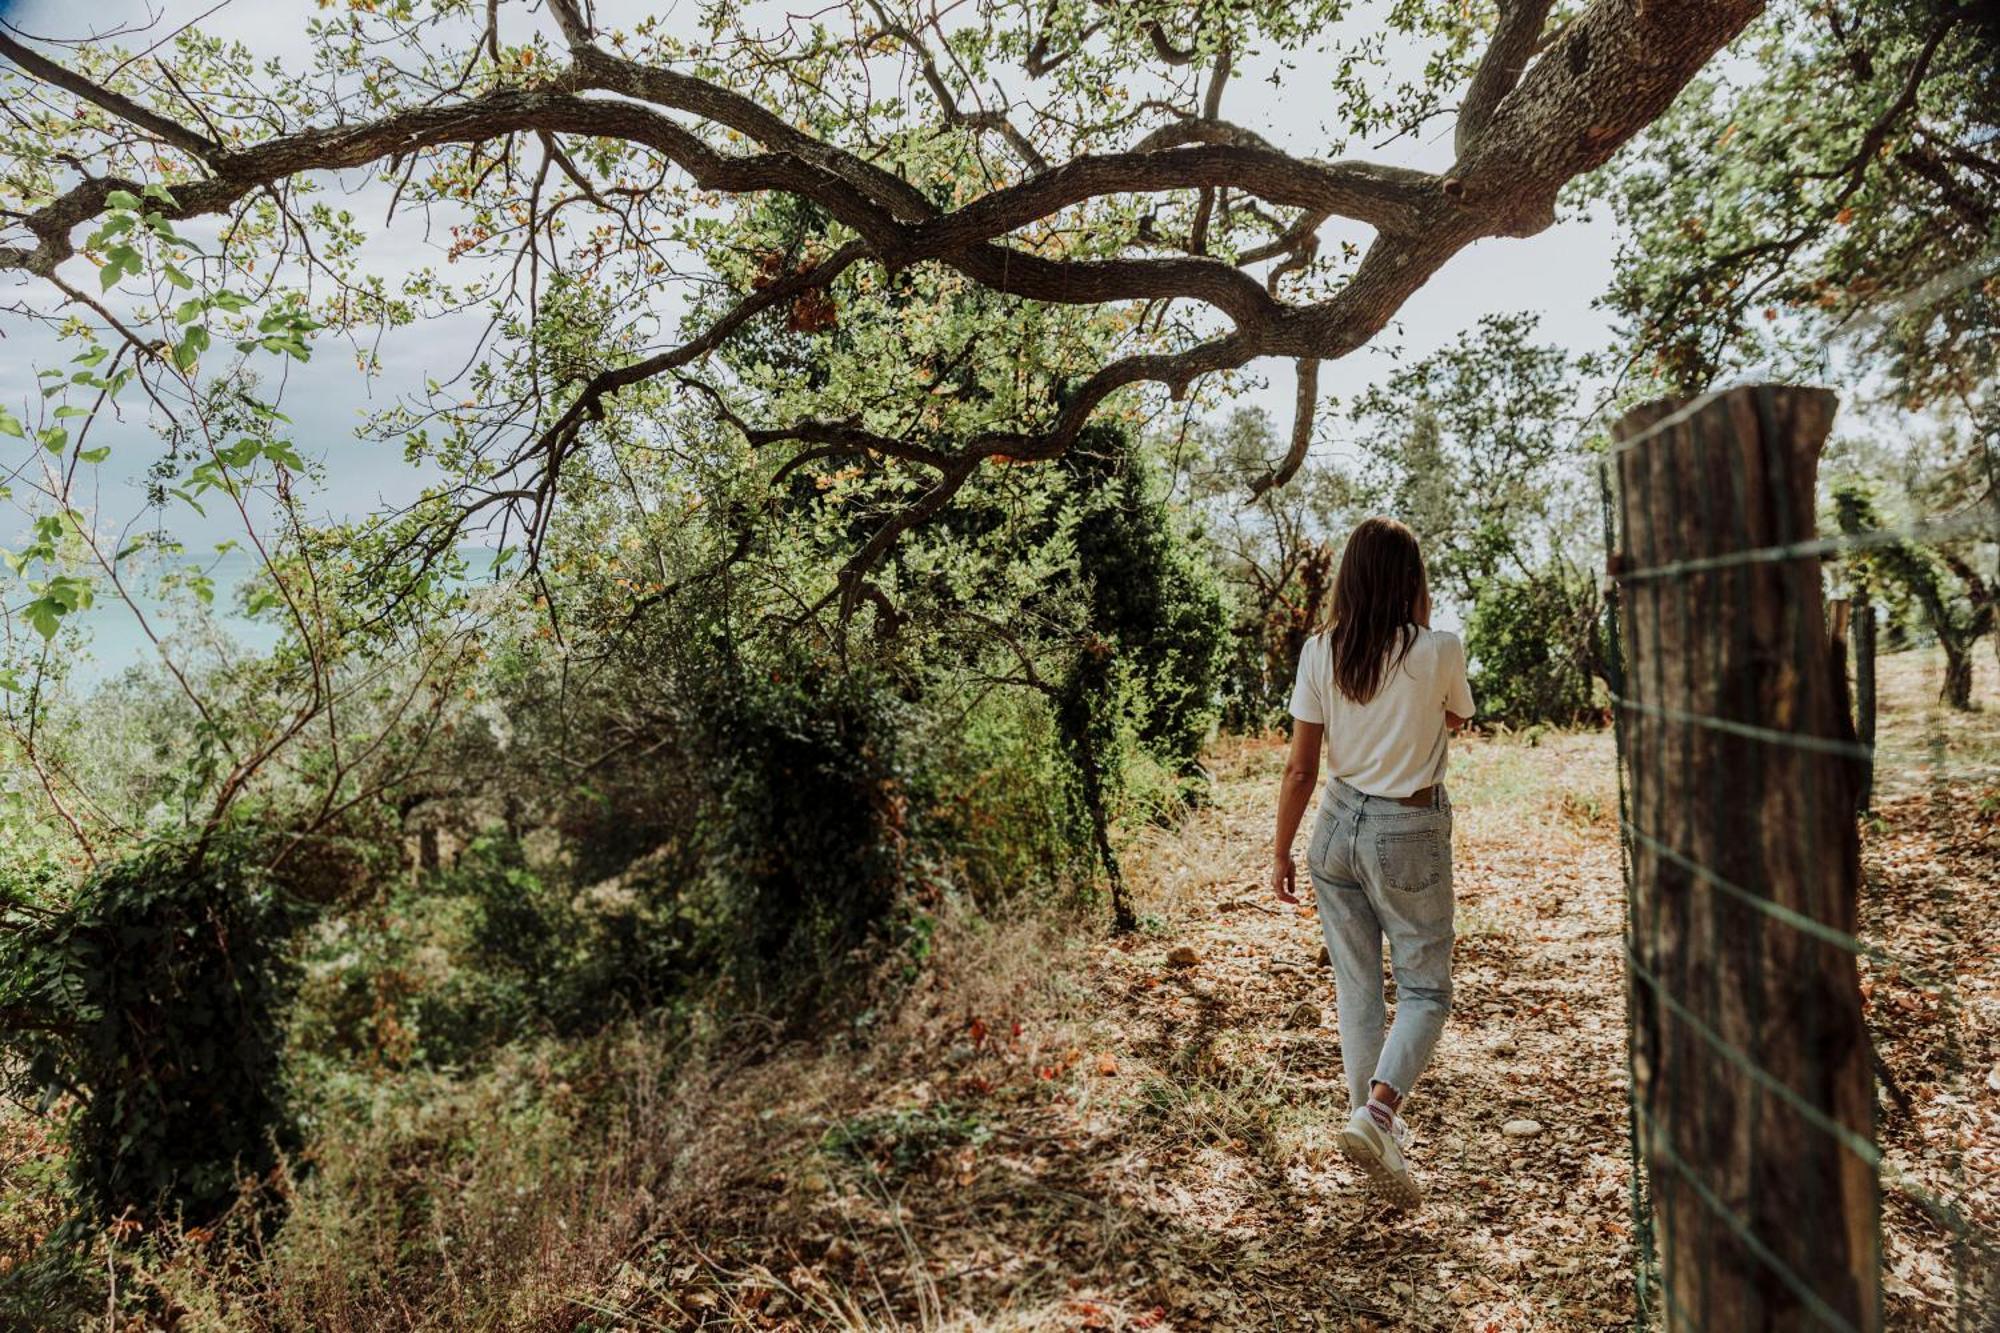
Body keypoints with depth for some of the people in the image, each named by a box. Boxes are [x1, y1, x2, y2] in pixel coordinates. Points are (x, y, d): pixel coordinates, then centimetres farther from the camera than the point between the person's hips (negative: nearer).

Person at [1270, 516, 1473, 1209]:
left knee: (1356, 987, 15)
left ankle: (1377, 1122, 25)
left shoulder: (1319, 652, -6)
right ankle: (1377, 1112, -11)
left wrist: (1282, 853, 7)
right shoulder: (1440, 650, -12)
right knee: (1425, 989, 9)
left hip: (1338, 825, 3)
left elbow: (1300, 768, -3)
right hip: (1409, 835, -3)